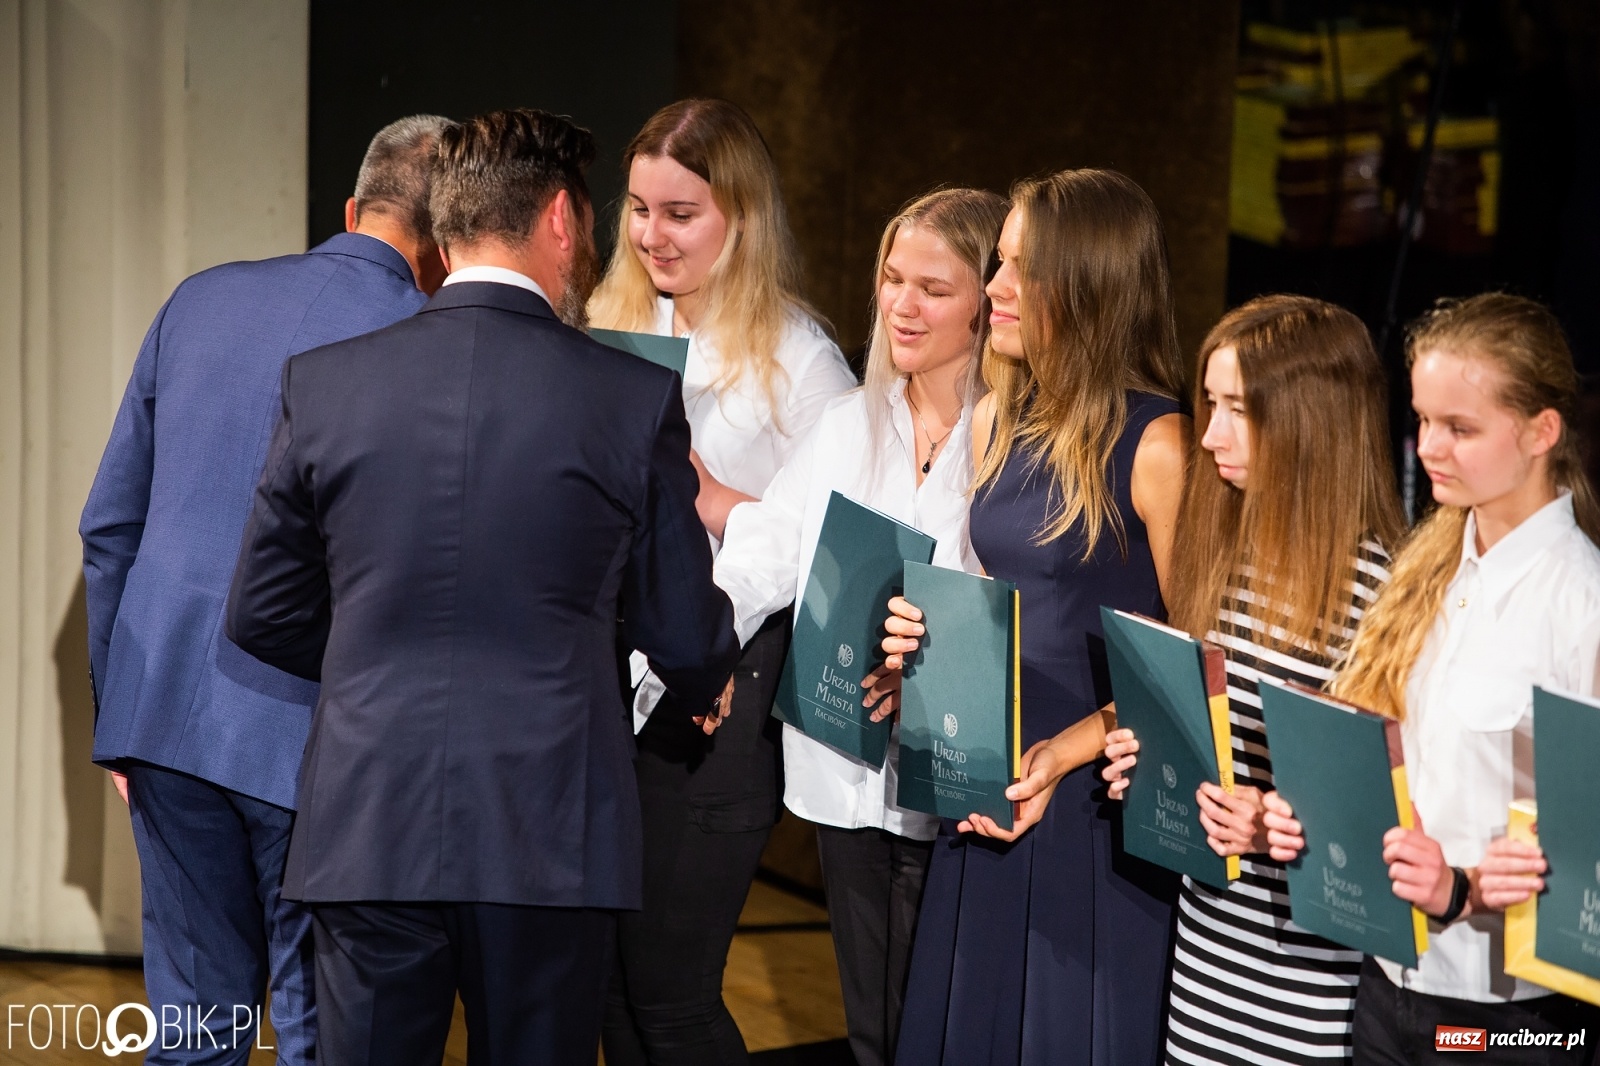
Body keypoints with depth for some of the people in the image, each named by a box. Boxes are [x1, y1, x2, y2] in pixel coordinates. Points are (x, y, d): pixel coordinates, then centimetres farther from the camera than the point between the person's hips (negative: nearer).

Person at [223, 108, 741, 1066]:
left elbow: (263, 615, 9)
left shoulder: (324, 383, 1)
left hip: (368, 832, 2)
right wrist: (710, 682, 27)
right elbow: (684, 634, 3)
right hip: (549, 838, -1)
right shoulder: (633, 397, -5)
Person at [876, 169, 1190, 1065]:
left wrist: (1065, 754, -20)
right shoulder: (998, 421, 7)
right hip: (985, 792, 7)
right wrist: (925, 642, 1)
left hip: (1097, 799, -7)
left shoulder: (1155, 445, -14)